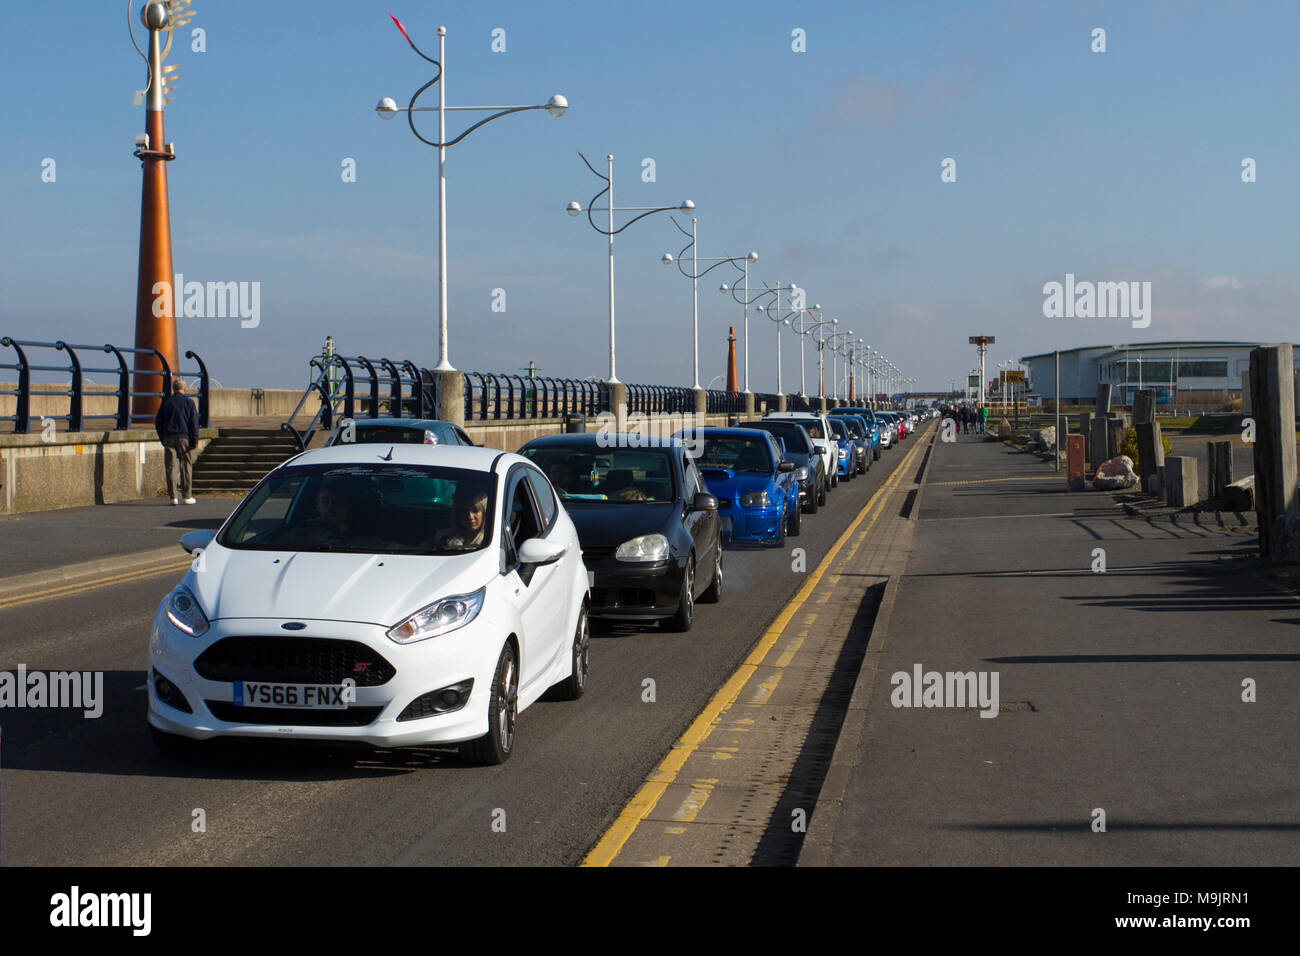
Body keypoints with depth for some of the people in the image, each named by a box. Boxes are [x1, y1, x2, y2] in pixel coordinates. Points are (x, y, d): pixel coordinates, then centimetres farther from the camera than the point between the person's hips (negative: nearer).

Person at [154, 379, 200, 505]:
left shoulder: (166, 401, 7)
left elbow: (158, 422, 9)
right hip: (183, 438, -1)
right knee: (185, 466, 4)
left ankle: (173, 497, 0)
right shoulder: (188, 402, 1)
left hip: (168, 438, 1)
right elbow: (194, 423, -2)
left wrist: (162, 438, 17)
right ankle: (188, 496, 3)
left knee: (169, 468, 4)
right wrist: (194, 441, 0)